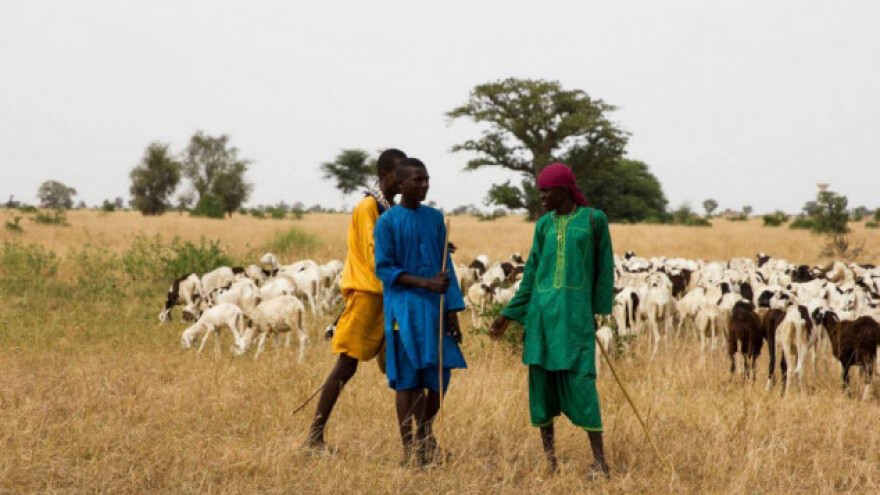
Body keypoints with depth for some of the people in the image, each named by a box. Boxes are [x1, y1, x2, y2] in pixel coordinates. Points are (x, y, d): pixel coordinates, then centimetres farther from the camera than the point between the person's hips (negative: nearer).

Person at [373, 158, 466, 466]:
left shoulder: (435, 218, 9)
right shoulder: (387, 222, -4)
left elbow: (446, 266, 9)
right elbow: (384, 269, -7)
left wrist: (453, 309, 1)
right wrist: (425, 283, -17)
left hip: (435, 308, 4)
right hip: (404, 308, -4)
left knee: (440, 376, 5)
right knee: (407, 379, -2)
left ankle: (425, 433, 28)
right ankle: (409, 449, 5)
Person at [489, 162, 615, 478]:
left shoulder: (594, 219, 1)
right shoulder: (544, 225, 11)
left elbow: (604, 268, 4)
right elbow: (532, 274, 14)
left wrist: (599, 310, 0)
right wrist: (509, 315, 12)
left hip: (576, 311, -4)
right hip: (542, 310, 4)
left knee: (580, 381, -10)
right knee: (542, 380, 4)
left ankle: (600, 461, -6)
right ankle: (548, 458, 13)